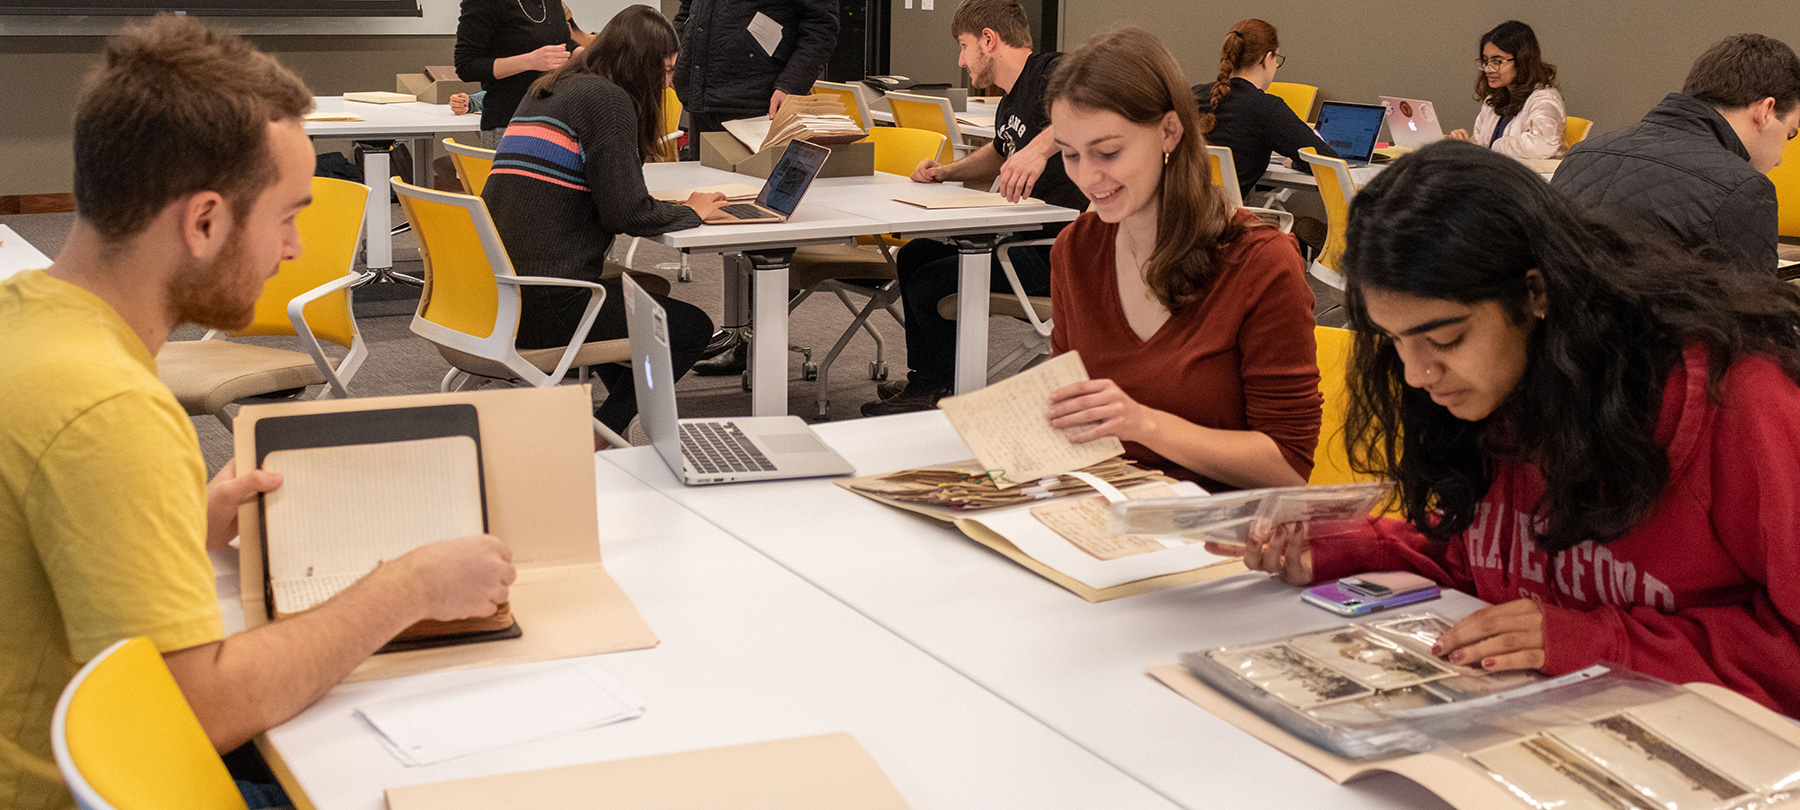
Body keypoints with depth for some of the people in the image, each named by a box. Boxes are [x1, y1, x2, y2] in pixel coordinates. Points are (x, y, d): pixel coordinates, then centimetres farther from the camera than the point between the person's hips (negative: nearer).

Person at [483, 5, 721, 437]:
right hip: (545, 303, -10)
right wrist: (690, 212, 3)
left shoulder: (544, 92, 19)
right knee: (692, 327, 5)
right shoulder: (608, 99, -8)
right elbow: (625, 212, -14)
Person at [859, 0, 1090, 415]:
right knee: (913, 257, 20)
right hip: (1021, 238, 11)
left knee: (929, 285, -16)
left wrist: (1040, 147, -49)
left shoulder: (1050, 71, -16)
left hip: (1055, 253, -11)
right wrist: (947, 172, 20)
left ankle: (940, 390, 11)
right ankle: (922, 383, 31)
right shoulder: (1010, 103, 15)